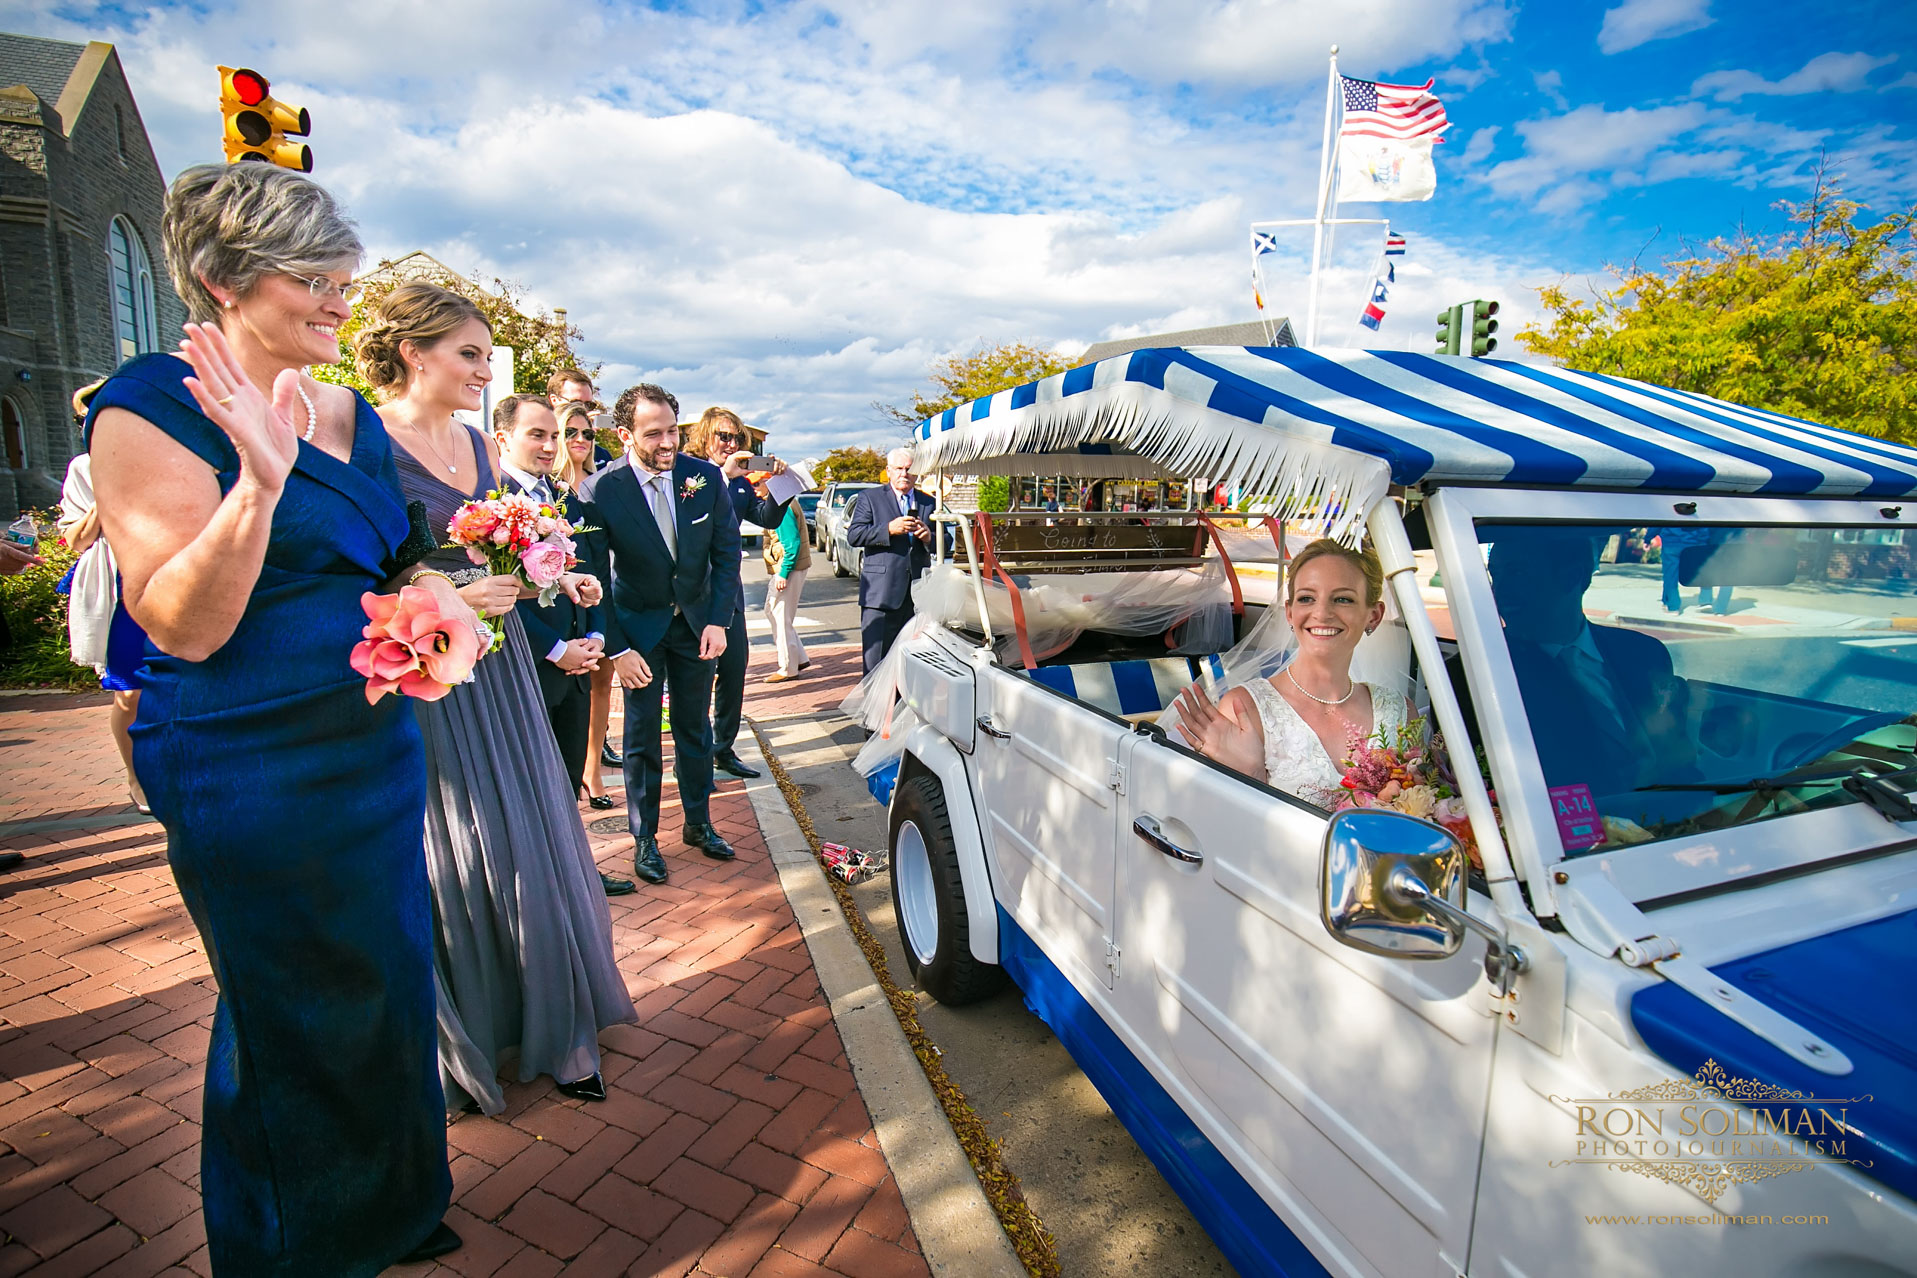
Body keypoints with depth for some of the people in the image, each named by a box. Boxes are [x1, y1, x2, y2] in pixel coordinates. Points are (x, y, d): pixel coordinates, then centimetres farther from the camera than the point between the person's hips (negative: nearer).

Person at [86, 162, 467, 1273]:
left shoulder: (352, 413, 8)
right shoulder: (153, 410, -13)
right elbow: (184, 627, -19)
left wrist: (429, 593, -5)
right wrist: (261, 480, -31)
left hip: (376, 745, 7)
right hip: (257, 773, -7)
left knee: (389, 986, 20)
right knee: (299, 1020, 11)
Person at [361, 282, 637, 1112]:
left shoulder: (478, 445, 11)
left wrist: (549, 577, 3)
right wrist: (449, 600, -23)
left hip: (495, 666, 7)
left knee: (533, 849, 10)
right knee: (445, 862, 5)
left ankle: (551, 1031, 28)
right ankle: (454, 1051, 27)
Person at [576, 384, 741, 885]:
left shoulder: (706, 476, -12)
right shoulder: (600, 491, -19)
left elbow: (727, 552, -3)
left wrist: (718, 620, -10)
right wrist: (617, 649, -18)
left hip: (697, 619, 3)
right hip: (639, 625, -2)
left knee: (695, 728, 13)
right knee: (641, 735, 5)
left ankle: (699, 823, 29)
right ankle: (644, 837, 21)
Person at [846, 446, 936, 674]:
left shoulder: (929, 503, 18)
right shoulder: (869, 498, 8)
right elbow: (853, 535, -4)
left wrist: (929, 537, -3)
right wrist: (889, 529, -15)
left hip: (918, 593, 3)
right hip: (880, 593, -3)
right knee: (876, 659, -4)